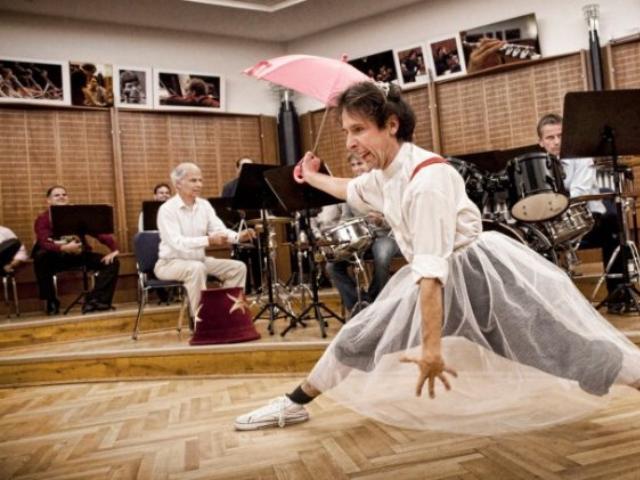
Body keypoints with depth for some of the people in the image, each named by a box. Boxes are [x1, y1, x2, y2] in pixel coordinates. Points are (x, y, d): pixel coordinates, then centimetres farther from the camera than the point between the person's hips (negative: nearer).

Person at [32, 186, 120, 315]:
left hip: (79, 255, 2)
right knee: (40, 258, -35)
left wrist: (114, 248, -25)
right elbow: (44, 243, -22)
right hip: (56, 257, -2)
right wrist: (64, 248, -42)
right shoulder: (43, 219, -4)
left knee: (112, 262, -16)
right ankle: (51, 302, -18)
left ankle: (94, 300, -25)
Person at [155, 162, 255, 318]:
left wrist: (238, 236, -27)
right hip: (170, 263, -7)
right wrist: (208, 240, -42)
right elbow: (176, 242, -29)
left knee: (238, 267, -7)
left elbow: (219, 230, -5)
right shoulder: (167, 209, -17)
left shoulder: (204, 205, 4)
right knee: (197, 268, -37)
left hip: (198, 260, 7)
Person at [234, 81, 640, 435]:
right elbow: (350, 191, 23)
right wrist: (313, 177, 35)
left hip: (484, 271, -7)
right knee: (359, 336, 8)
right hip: (439, 276, 8)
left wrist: (431, 347, -29)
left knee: (570, 349, -3)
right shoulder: (383, 175, -3)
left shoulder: (427, 179, -29)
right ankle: (294, 404, 23)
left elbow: (431, 269, -32)